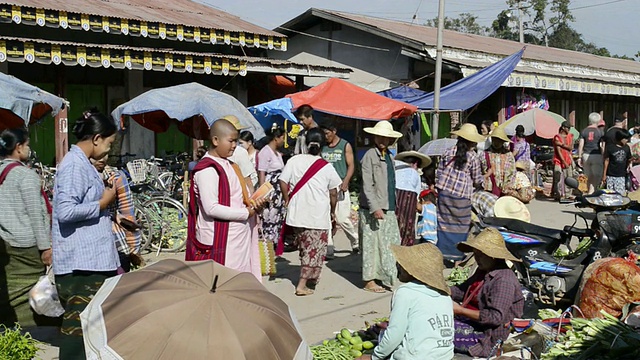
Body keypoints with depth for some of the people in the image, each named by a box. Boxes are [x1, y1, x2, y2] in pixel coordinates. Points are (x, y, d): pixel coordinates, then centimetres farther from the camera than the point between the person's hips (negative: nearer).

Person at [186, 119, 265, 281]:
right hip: (218, 240, -9)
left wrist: (253, 205, 1)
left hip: (239, 237, 9)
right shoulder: (207, 170, -14)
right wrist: (246, 213, -16)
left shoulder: (229, 165, 15)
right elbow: (211, 208, -21)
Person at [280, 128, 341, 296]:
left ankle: (308, 277, 32)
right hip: (319, 216, -3)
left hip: (297, 213, 3)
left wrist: (287, 200, 12)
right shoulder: (326, 167, -6)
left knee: (304, 248, 21)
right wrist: (333, 211, 14)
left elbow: (283, 182, -3)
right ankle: (302, 285, -2)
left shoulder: (294, 161, -2)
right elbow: (333, 193, -1)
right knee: (315, 250, 3)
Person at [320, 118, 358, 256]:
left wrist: (345, 182, -14)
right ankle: (328, 249, 5)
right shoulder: (323, 147, 12)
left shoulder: (345, 145, 3)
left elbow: (351, 166, 0)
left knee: (343, 219, -5)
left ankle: (356, 242, 18)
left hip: (340, 187, -4)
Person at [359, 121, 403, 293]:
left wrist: (393, 206, 16)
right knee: (372, 243, -1)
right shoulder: (370, 155, -8)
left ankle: (383, 275, 22)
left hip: (388, 208, 8)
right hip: (372, 208, -7)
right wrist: (375, 208, -21)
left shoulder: (389, 156, 15)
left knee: (389, 243, 10)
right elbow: (367, 185, -14)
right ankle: (369, 281, 8)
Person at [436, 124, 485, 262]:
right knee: (461, 225, 7)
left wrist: (439, 188, 18)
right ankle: (457, 253, 10)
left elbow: (438, 173, 7)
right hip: (462, 196, -3)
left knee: (444, 223, 8)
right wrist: (478, 184, 25)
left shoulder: (448, 153, 5)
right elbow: (477, 181, 3)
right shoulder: (473, 157, -4)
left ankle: (443, 251, 12)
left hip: (444, 193, 3)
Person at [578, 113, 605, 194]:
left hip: (586, 156, 4)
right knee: (596, 177, 0)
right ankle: (591, 193, -13)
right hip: (596, 156, -4)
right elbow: (601, 146, -6)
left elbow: (580, 145, 0)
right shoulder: (600, 132, -4)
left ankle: (590, 193, 19)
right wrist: (604, 158, 0)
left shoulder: (584, 131, 4)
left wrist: (579, 157, 4)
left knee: (589, 177, 14)